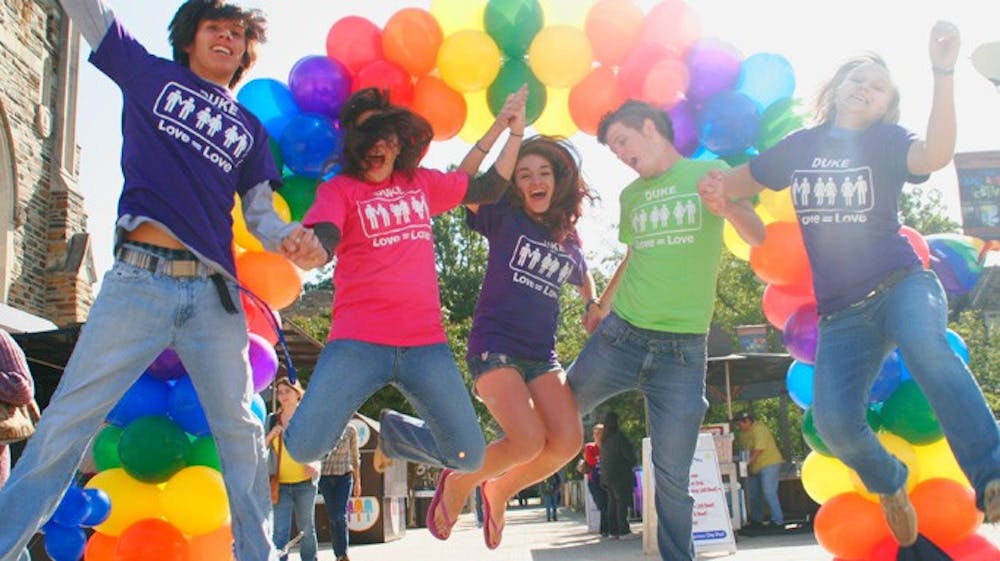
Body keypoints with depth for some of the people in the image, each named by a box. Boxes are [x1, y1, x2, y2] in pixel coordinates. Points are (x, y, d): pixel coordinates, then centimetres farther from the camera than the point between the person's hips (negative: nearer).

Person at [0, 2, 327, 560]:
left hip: (214, 292, 3)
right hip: (139, 279, -2)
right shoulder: (151, 75, 15)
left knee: (240, 430, 4)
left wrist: (291, 239, -7)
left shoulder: (250, 129, 20)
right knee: (68, 420, -4)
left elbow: (260, 213, 14)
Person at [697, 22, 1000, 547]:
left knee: (927, 349, -38)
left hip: (901, 285, -2)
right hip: (840, 312, 3)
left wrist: (943, 74, -28)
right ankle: (889, 482, 20)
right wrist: (719, 184, 2)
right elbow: (747, 178, 25)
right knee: (834, 422, -14)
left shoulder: (887, 140, 3)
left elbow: (935, 154, -19)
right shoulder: (801, 144, 13)